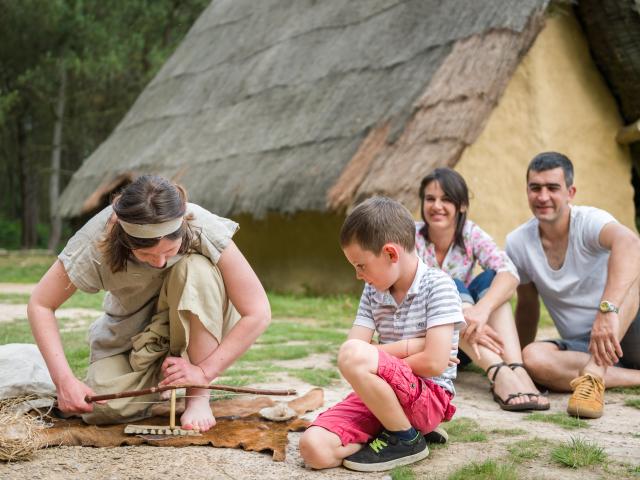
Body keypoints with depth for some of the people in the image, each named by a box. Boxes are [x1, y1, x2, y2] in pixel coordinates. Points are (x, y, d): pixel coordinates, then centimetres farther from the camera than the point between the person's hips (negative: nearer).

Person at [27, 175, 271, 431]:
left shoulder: (203, 229, -32)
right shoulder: (97, 241, -29)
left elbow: (258, 313, -29)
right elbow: (40, 305, -18)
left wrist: (205, 371, -32)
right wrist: (64, 381, -28)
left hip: (195, 322, -1)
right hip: (130, 332, 1)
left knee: (196, 268, -33)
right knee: (104, 409, -24)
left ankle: (199, 397, -22)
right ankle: (153, 376, 11)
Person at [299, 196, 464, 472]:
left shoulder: (438, 286, -10)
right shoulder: (373, 292, 9)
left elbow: (434, 363, -19)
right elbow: (349, 350, -1)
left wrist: (376, 363, -6)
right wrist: (412, 346, -13)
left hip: (429, 398, -6)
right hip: (380, 396, 6)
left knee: (354, 355, -32)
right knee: (313, 448, -19)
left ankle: (407, 440, -12)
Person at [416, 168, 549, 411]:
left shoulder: (471, 235, -5)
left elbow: (509, 273, -23)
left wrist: (482, 310, -43)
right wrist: (462, 320, -40)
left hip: (462, 347, 3)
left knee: (491, 278, -20)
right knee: (450, 287, -28)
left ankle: (516, 369, -38)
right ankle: (499, 373, -47)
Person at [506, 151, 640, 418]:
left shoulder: (590, 221, -16)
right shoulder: (517, 243, -2)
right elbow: (527, 306, 12)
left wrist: (607, 310, -53)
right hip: (580, 347, 3)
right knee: (533, 358, -29)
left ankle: (593, 376, -38)